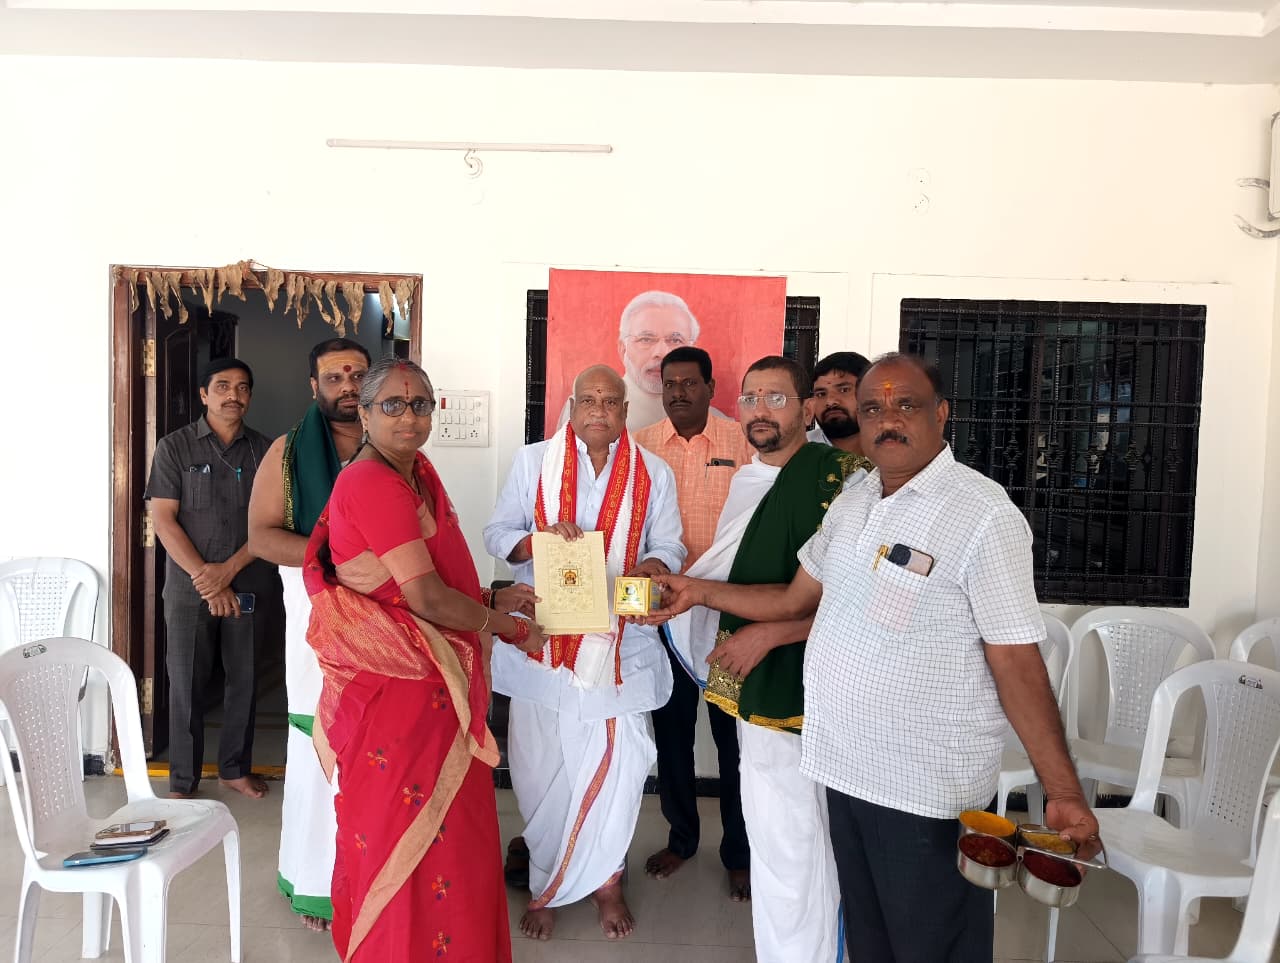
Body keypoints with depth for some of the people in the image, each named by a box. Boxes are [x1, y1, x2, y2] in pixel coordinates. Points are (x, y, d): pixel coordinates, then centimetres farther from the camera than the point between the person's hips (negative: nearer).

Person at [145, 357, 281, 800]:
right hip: (189, 588, -1)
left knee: (244, 680, 10)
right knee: (187, 684, 4)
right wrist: (204, 579, -12)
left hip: (249, 586, 2)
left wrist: (228, 570, -12)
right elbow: (164, 520, -5)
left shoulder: (264, 451, 4)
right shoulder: (175, 447, 0)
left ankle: (236, 767, 26)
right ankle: (182, 780, 18)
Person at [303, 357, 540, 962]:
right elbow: (428, 598, -22)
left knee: (446, 829, 19)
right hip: (395, 689, -8)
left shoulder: (419, 473, 8)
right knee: (405, 832, 8)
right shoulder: (372, 484, -20)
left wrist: (492, 600, 5)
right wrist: (512, 628, -10)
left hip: (431, 687, 9)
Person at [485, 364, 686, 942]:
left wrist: (652, 568, -18)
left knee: (615, 764, 3)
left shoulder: (653, 473, 5)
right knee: (540, 768, 6)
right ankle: (546, 884, 29)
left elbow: (668, 547, 5)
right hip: (543, 639, 0)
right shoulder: (534, 461, 2)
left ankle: (604, 880, 28)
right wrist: (538, 538, -18)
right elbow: (497, 534, 2)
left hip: (620, 644, 1)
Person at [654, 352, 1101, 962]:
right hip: (845, 764, 7)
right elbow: (796, 599, 16)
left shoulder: (983, 516, -16)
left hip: (927, 787, -6)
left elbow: (1017, 665, -16)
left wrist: (1064, 794, -18)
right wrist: (699, 591, 15)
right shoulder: (851, 505, 7)